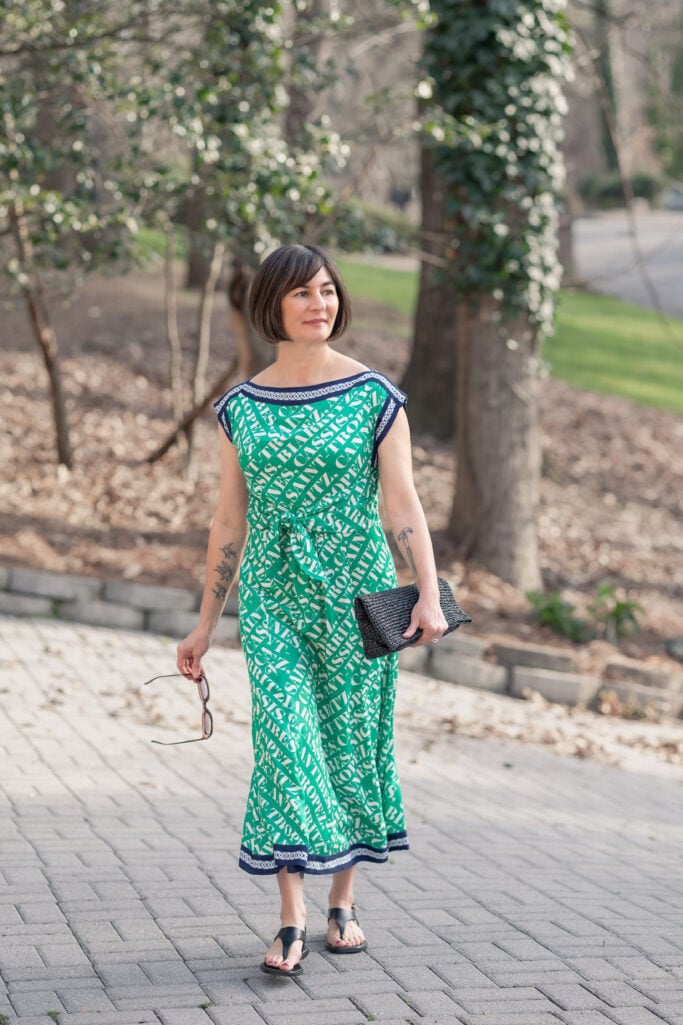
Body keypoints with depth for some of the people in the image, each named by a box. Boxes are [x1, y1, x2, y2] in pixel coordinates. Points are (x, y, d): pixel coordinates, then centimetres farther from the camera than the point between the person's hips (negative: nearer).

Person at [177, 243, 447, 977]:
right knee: (285, 739, -10)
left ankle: (342, 902, 23)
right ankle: (291, 921, -7)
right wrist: (205, 625, 10)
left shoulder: (375, 397, -1)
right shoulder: (241, 407, 5)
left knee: (351, 739, 6)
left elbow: (404, 503, -6)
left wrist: (429, 594, -18)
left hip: (357, 593, -1)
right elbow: (229, 520, 10)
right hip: (272, 594, 1)